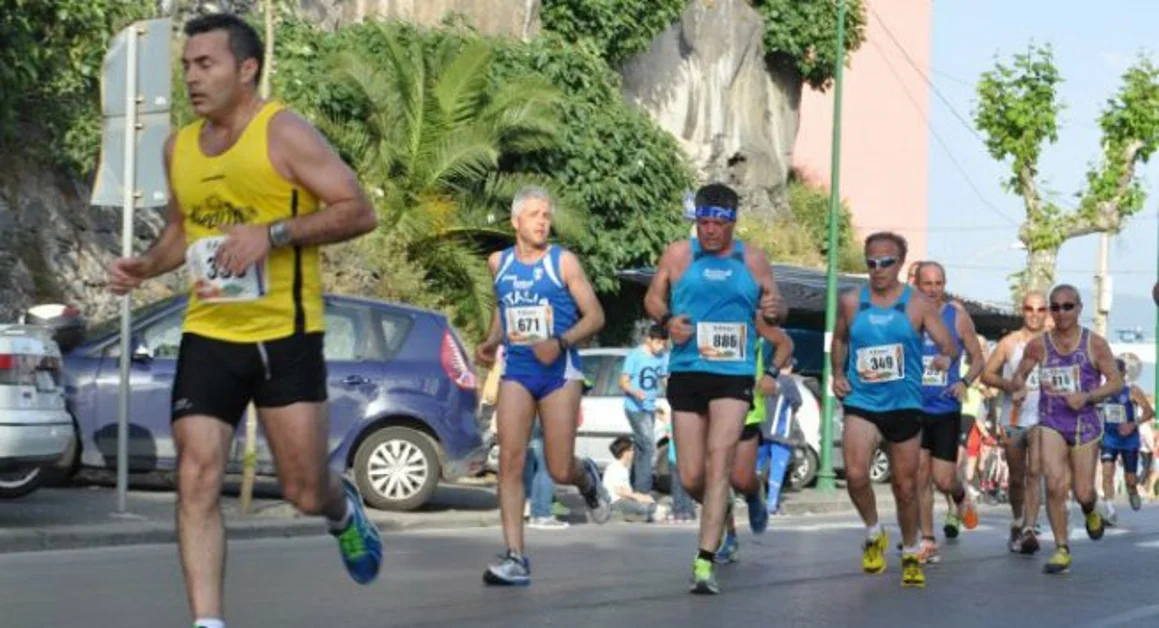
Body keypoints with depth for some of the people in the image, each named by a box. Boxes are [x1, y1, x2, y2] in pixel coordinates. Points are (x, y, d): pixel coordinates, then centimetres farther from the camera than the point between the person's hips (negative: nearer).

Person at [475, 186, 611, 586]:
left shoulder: (563, 262, -1)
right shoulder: (498, 263, 10)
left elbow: (595, 316, -2)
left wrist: (561, 342, -18)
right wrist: (491, 341, 9)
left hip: (559, 372, -3)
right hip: (516, 372, 3)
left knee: (560, 472, -3)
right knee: (510, 461, -11)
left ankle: (587, 477, 37)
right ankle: (515, 558, -11)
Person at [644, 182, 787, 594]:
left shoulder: (753, 260, 8)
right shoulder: (678, 254, 6)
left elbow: (773, 305, 16)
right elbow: (652, 297, 13)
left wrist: (774, 309, -9)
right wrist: (666, 319, -9)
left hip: (734, 376, -1)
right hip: (686, 373, 1)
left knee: (718, 464, -16)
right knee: (691, 478, 3)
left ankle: (705, 562, -18)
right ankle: (722, 518, 38)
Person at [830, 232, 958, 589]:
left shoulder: (918, 304, -1)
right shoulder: (851, 303, 4)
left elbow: (949, 344, -4)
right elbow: (839, 339, 22)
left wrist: (947, 357, -27)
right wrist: (838, 374, 6)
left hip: (904, 405, 0)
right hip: (861, 403, 1)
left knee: (905, 486, 7)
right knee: (855, 474, -20)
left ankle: (911, 555, 28)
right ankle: (874, 534, 7)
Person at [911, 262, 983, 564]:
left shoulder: (958, 315, -1)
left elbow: (977, 359, 6)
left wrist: (965, 382, -13)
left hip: (946, 410, -1)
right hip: (914, 407, 1)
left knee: (944, 479, -3)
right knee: (920, 475, 0)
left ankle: (961, 501, 33)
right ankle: (927, 541, 9)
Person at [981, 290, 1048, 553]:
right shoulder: (1009, 342, 3)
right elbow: (986, 373, 3)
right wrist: (1009, 385, -13)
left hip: (1042, 418, -1)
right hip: (1013, 419, 1)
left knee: (1034, 472, -17)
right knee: (1016, 477, 12)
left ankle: (1029, 529, -22)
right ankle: (1017, 520, 35)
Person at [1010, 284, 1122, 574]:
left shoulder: (1095, 344, -2)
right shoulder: (1038, 345, 2)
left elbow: (1116, 382, -1)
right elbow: (1019, 375, 13)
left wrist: (1087, 396, -17)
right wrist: (1018, 384, -11)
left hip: (1085, 423, 0)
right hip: (1050, 423, 0)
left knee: (1083, 493, 2)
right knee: (1055, 484, -17)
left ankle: (1090, 512, 42)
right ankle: (1061, 549, -6)